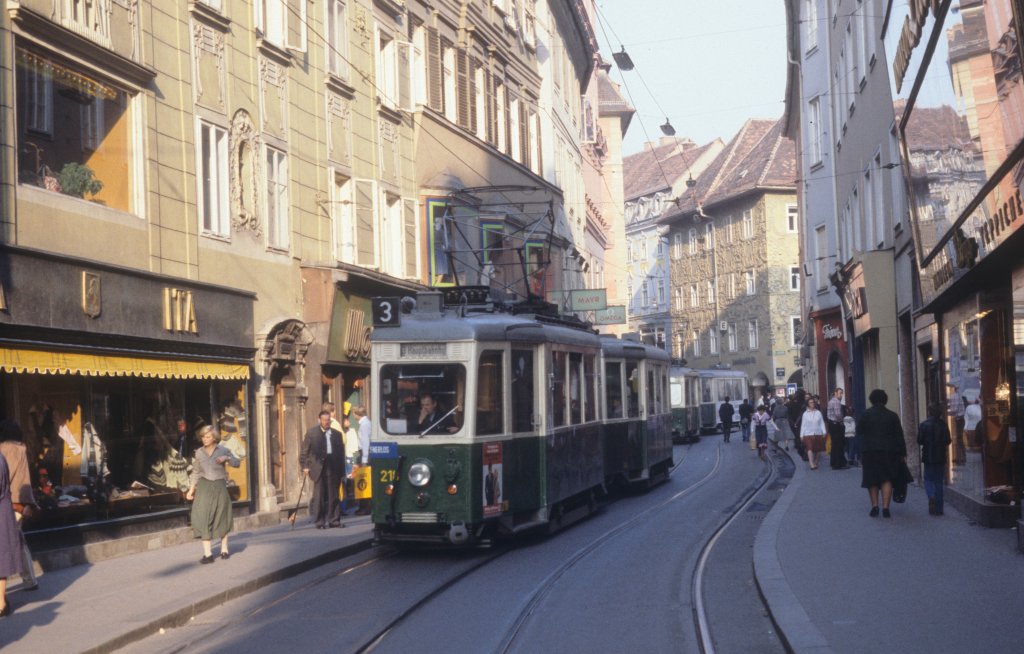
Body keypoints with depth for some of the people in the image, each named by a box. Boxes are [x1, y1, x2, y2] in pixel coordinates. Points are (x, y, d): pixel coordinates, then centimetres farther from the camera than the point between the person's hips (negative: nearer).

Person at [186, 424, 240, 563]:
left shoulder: (223, 450, 3)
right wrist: (191, 490, 6)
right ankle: (207, 553, -9)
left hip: (219, 487, -1)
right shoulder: (199, 453, 7)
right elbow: (196, 473, 11)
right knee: (203, 518, -9)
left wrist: (226, 458, -17)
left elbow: (237, 463, 1)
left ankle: (224, 549, 22)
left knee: (221, 518, 7)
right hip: (204, 488, 1)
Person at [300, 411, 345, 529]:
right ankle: (319, 522, 2)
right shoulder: (311, 432, 6)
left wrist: (341, 470, 5)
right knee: (319, 495, -2)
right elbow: (304, 451, 4)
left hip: (333, 469, 2)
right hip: (318, 467, -2)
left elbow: (341, 452, 11)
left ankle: (334, 520, 10)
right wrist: (305, 466, -5)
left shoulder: (337, 434, 12)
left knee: (333, 495, 4)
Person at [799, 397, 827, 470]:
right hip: (808, 434, -2)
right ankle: (812, 464, -22)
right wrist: (801, 435, 3)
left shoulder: (818, 413, 5)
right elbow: (803, 425, 6)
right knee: (810, 448, -15)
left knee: (817, 449, 7)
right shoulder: (805, 414, 3)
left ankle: (815, 463, 25)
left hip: (818, 433, 2)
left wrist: (824, 432, -3)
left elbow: (822, 423, 6)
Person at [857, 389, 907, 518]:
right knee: (887, 479, 4)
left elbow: (859, 433, 2)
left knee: (872, 480, 10)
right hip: (889, 452, 1)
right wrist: (903, 454, 8)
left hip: (869, 451, -1)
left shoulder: (865, 415, -1)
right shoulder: (892, 416, 2)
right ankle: (885, 507, -6)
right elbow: (899, 436, 3)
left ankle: (875, 506, 6)